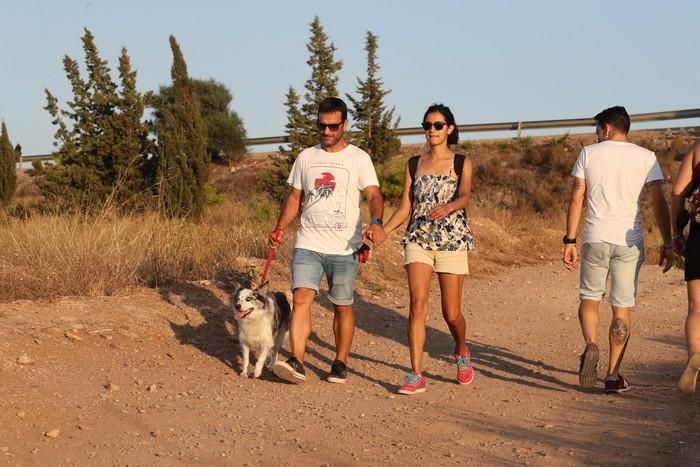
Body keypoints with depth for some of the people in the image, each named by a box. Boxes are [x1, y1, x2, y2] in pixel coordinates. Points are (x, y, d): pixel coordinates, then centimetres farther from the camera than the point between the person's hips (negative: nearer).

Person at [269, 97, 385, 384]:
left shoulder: (358, 158, 0)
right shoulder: (306, 157, 12)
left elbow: (374, 195, -10)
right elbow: (295, 197, 16)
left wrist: (376, 222, -30)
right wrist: (281, 227, 1)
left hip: (344, 247, -2)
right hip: (308, 244, 2)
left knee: (342, 306, 6)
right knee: (301, 298, -14)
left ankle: (340, 363, 19)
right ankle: (297, 363, -19)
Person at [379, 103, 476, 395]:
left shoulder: (461, 163, 4)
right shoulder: (414, 165, 11)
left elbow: (465, 195, -16)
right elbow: (404, 208, 10)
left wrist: (448, 207, -39)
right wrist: (381, 232, -7)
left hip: (452, 241, -2)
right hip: (418, 240, 2)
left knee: (451, 313, 2)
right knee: (418, 304, -13)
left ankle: (462, 353, 34)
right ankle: (416, 375, -12)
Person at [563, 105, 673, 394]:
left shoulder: (589, 154, 3)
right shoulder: (646, 158, 4)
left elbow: (576, 200, 0)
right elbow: (659, 203, -1)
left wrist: (570, 240, 4)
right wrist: (667, 244, 3)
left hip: (596, 239, 0)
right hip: (629, 241, 0)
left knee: (589, 297, 16)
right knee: (622, 307, 7)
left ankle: (591, 344, -12)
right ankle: (613, 374, 6)